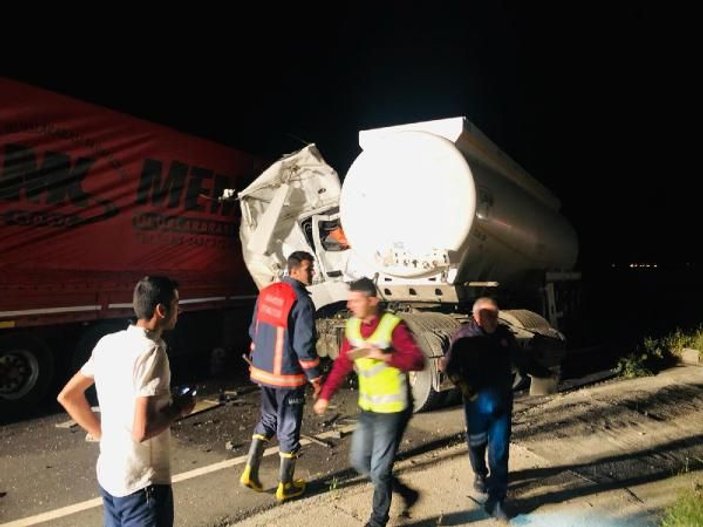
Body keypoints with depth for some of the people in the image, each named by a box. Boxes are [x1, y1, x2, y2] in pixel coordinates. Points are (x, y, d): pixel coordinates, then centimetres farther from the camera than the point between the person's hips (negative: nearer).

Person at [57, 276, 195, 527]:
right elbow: (143, 430, -27)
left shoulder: (107, 343, 2)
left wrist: (103, 433, 14)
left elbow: (68, 396, 12)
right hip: (142, 483, -8)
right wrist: (178, 409, -11)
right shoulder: (151, 352, -22)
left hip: (109, 475, 8)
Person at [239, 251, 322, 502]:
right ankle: (285, 485, 22)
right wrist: (316, 379, -10)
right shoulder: (302, 302, -19)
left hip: (263, 371, 7)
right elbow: (304, 346, -20)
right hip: (288, 376, -7)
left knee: (267, 419, 24)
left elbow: (254, 332, 11)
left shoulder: (266, 293, 4)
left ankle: (250, 471, 23)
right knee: (289, 428, 8)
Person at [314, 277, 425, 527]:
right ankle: (407, 493, 37)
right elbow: (342, 364, 9)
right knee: (360, 462, 17)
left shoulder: (393, 326, -20)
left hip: (392, 410, -7)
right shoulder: (352, 326, 0)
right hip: (367, 408, 7)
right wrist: (325, 395, 9)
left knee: (379, 470, 3)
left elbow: (418, 361, -27)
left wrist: (383, 356, -37)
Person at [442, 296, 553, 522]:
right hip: (477, 401, -1)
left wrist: (546, 373, 14)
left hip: (502, 401, 2)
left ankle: (496, 500, 10)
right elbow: (449, 366, -8)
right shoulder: (464, 337, -12)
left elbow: (521, 360, 12)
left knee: (499, 450, 1)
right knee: (477, 442, 19)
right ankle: (480, 474, 49)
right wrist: (463, 385, -22)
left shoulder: (504, 334, -2)